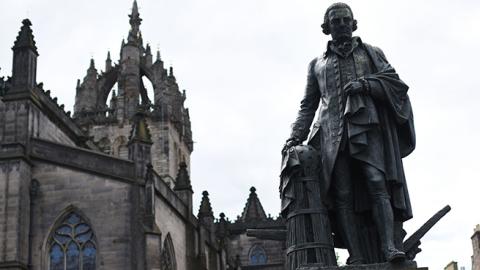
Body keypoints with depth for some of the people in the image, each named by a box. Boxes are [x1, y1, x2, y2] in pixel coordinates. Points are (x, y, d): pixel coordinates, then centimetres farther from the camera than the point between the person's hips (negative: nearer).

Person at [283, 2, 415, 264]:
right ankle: (356, 256, -16)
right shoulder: (317, 64, 26)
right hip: (333, 133, 1)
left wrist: (365, 84, -6)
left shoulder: (372, 53, 22)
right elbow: (308, 105, 23)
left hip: (367, 127, -1)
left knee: (377, 184, -19)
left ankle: (389, 246, -27)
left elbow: (395, 83, 10)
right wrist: (296, 136, 9)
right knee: (342, 195, -11)